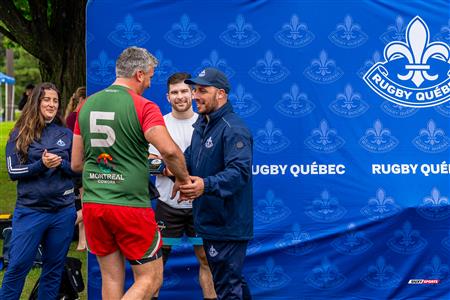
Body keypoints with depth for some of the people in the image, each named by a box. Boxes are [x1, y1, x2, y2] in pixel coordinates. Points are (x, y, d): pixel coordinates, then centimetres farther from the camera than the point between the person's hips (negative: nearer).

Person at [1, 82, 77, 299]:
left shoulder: (66, 134, 7)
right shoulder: (20, 134, 0)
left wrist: (60, 163, -13)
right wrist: (41, 164, -19)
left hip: (63, 210, 3)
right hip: (30, 210, -2)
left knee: (54, 267, 9)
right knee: (18, 265, -4)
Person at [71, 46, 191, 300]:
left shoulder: (87, 105, 9)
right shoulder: (143, 107, -8)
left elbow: (76, 163, 14)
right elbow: (169, 150, -22)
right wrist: (183, 178, -4)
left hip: (93, 203, 6)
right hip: (131, 206, -6)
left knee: (112, 277, 15)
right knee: (150, 278, 5)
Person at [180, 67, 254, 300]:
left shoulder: (233, 129, -18)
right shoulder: (201, 125, 13)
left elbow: (240, 172, -30)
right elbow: (190, 158, 21)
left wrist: (206, 185, -44)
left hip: (227, 226, -9)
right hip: (208, 221, 10)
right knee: (232, 280, 21)